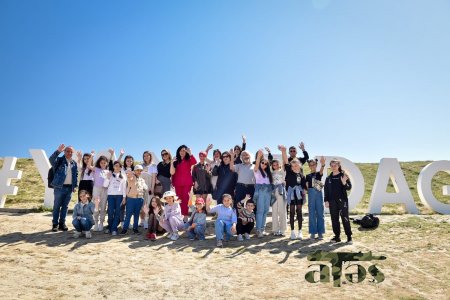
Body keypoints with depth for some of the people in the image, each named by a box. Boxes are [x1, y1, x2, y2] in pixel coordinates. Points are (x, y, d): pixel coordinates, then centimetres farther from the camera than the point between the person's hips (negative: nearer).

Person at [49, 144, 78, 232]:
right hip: (59, 187, -4)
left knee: (65, 206, 9)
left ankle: (62, 223, 17)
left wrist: (75, 186, 9)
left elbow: (76, 175, 15)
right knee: (57, 206, 3)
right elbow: (51, 159, -22)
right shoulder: (59, 160, -1)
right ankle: (55, 224, 10)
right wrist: (58, 151, -33)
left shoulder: (74, 163, 13)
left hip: (69, 187, 4)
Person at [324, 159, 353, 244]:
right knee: (334, 219, 6)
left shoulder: (344, 176, 0)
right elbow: (326, 190, 11)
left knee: (345, 218, -4)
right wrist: (326, 201, 5)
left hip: (342, 200, -3)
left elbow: (349, 187, -2)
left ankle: (349, 236, 3)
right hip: (332, 201, 4)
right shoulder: (328, 178, 10)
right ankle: (337, 236, 15)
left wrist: (344, 183, -23)